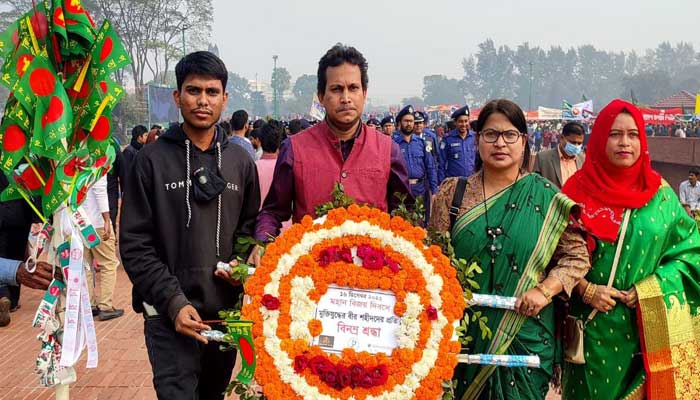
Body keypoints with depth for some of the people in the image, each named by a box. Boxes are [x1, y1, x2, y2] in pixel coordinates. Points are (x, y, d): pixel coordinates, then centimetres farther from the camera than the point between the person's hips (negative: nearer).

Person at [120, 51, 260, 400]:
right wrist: (173, 301, -15)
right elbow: (135, 245, -6)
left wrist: (243, 263, -6)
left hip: (226, 311, 4)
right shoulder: (152, 160, -4)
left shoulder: (240, 161, 6)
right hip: (169, 316, -4)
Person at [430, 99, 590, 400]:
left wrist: (545, 290, -12)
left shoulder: (546, 198, -1)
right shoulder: (453, 193, 2)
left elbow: (576, 255, 1)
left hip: (525, 338, 0)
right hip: (464, 334, 1)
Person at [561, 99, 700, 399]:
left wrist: (648, 290, -11)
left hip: (649, 327, 1)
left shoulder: (660, 193, 2)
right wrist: (586, 290, -15)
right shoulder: (578, 190, -3)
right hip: (593, 327, -1)